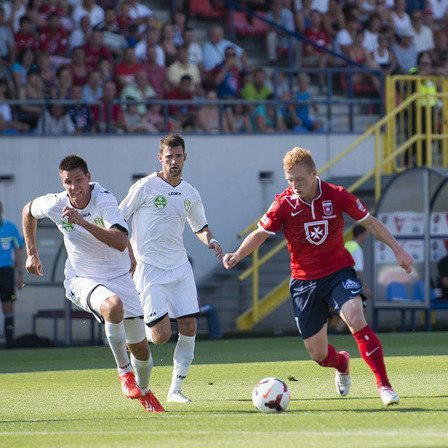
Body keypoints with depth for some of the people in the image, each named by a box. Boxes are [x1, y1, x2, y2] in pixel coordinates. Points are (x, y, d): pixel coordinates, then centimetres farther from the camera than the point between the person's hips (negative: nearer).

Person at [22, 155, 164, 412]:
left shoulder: (104, 200, -22)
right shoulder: (54, 205, -13)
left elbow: (121, 242, -35)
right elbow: (28, 211, 12)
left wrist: (82, 222, -41)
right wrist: (32, 253, 13)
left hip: (119, 277, 1)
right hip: (82, 281, -1)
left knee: (140, 347, 7)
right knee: (113, 305, -37)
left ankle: (144, 391, 39)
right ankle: (124, 370, -20)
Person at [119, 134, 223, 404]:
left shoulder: (190, 194, 9)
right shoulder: (145, 187, -7)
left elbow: (200, 227, 24)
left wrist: (210, 240, 2)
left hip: (180, 268, 5)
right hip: (150, 269, -5)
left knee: (189, 328, -4)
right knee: (161, 336, -13)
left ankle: (176, 389, 8)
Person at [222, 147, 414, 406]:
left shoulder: (336, 195, -9)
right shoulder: (284, 204, -10)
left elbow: (370, 222, 3)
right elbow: (260, 234, -7)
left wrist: (397, 249, 2)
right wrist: (237, 256, -25)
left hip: (339, 272, -2)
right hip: (304, 280, 2)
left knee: (356, 320, -30)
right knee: (318, 354, 5)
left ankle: (384, 385, -23)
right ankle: (342, 363, 43)